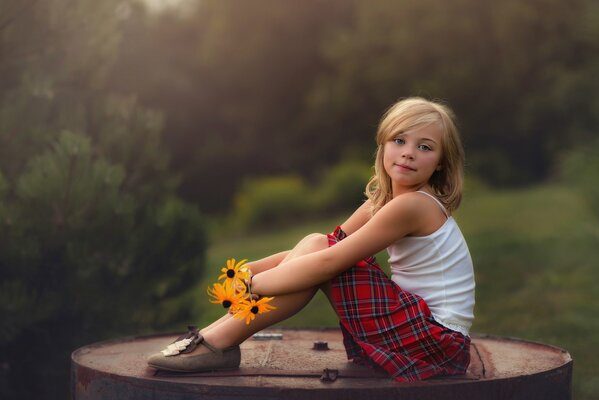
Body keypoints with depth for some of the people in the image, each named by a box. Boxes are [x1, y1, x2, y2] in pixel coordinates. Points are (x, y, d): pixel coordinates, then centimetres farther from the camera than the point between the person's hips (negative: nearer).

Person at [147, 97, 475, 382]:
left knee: (321, 254, -14)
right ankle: (218, 335, -3)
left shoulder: (412, 205, -18)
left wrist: (252, 284, -15)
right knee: (314, 244, 0)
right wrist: (251, 270, -5)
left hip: (436, 344, -8)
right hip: (417, 332, 8)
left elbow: (328, 261, -21)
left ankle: (219, 343, -11)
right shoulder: (383, 201, 9)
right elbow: (330, 245, 9)